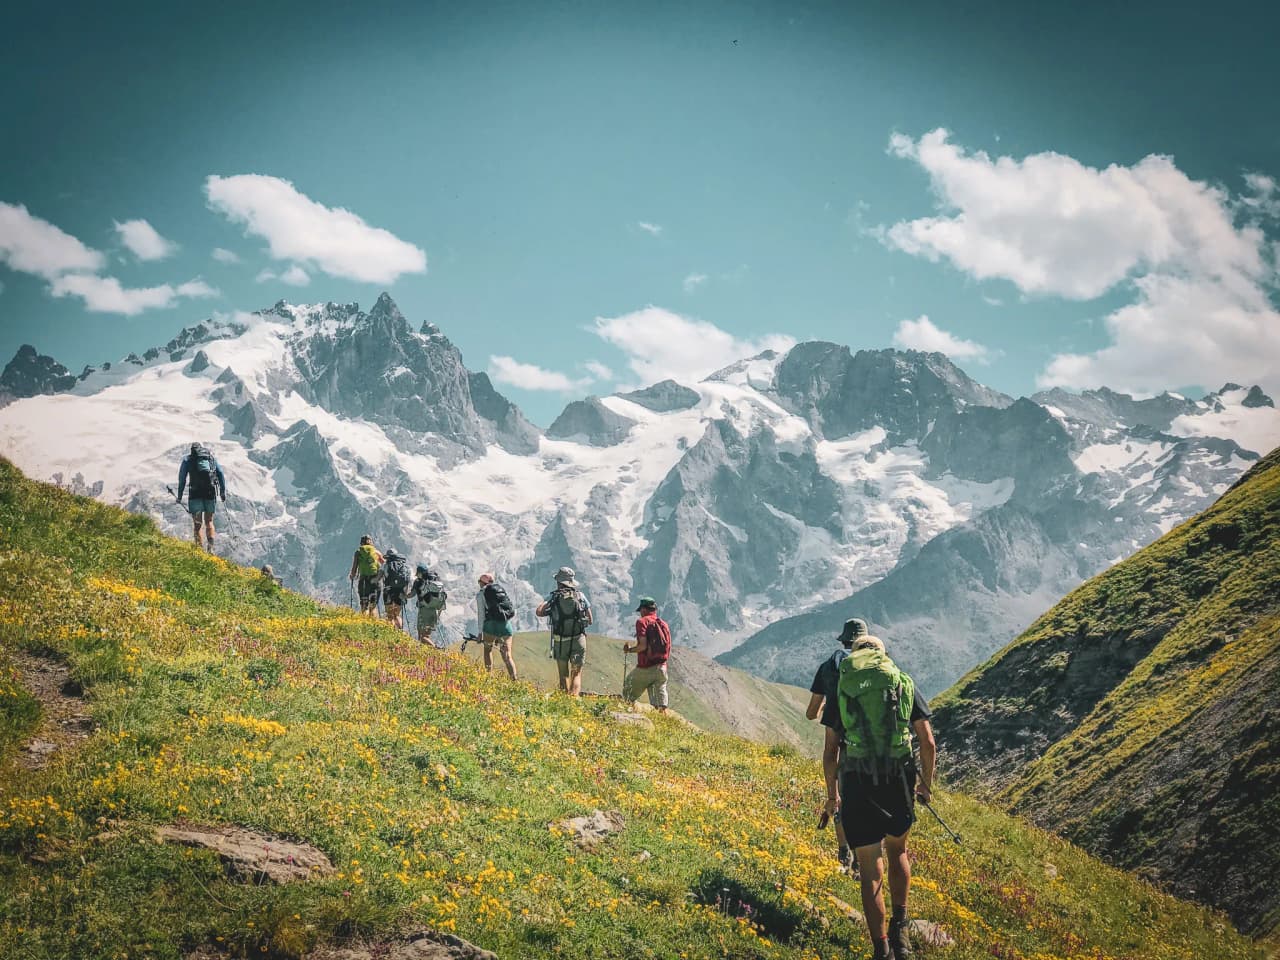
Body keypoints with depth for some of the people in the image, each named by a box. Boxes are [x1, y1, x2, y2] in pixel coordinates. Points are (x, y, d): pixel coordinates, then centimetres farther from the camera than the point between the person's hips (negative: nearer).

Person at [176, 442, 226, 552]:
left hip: (196, 493, -2)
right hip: (211, 493, 2)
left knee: (197, 524, 3)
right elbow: (221, 474, 9)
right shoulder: (211, 457, 16)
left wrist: (179, 496, 7)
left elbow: (182, 478, 5)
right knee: (209, 521, 15)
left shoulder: (187, 459, 11)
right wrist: (223, 492, 10)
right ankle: (210, 547, 5)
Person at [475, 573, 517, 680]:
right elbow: (513, 613, 19)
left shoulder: (481, 594, 7)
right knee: (507, 656, 3)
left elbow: (481, 613, -2)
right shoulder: (502, 590, 21)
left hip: (492, 625, -3)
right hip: (506, 626, 3)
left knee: (488, 649, 21)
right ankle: (514, 679, -12)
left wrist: (480, 632, -1)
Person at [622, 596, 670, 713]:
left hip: (645, 668, -6)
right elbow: (668, 648, 12)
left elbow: (643, 646, -16)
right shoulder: (664, 624, 14)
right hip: (662, 667, 6)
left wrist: (630, 649, -1)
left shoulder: (642, 621, -5)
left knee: (628, 696, 9)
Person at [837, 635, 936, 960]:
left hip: (857, 783, -1)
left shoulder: (841, 688, 10)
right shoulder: (904, 683, 10)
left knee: (870, 870, 7)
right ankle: (899, 927, 18)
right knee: (897, 851, 27)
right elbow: (928, 743, 7)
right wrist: (927, 783, 21)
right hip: (899, 779, 1)